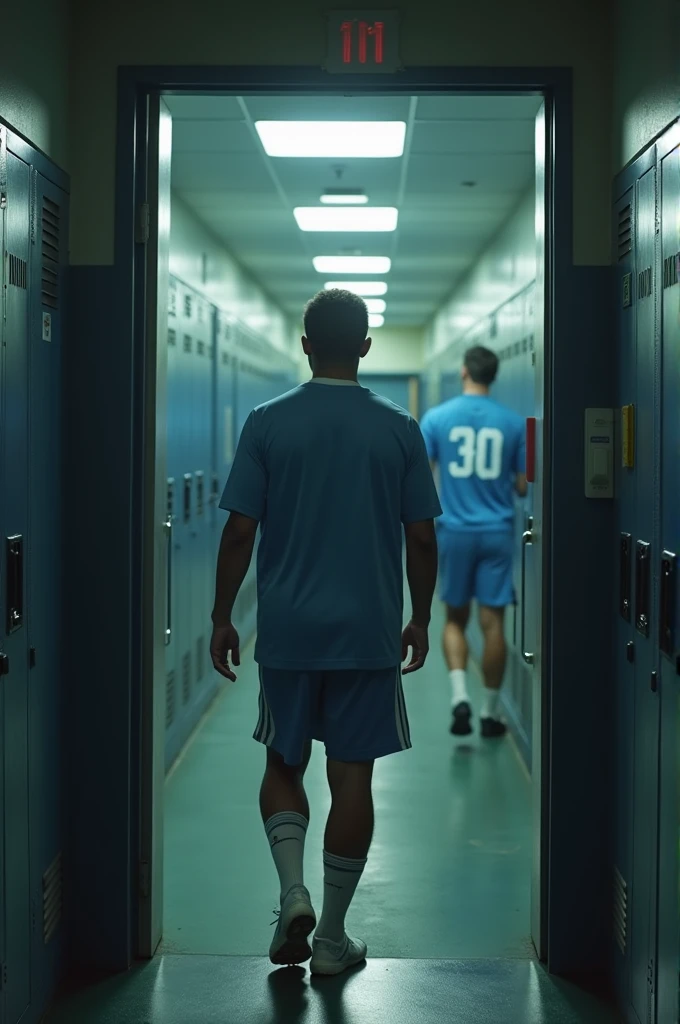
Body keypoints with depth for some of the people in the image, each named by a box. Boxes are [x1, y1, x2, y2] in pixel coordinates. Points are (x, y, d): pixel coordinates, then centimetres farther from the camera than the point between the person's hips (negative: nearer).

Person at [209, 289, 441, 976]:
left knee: (283, 765, 16)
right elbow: (421, 538, 1)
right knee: (352, 777, 6)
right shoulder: (399, 430, -2)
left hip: (287, 631, 0)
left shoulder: (267, 424, -4)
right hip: (369, 634, 0)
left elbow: (239, 533, -4)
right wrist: (420, 617, 14)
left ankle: (293, 890, -4)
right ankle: (331, 936, 11)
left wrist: (222, 618, 6)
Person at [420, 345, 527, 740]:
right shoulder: (514, 422, -2)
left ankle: (460, 696, -5)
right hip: (498, 532, 0)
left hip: (455, 531, 0)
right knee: (493, 623, 4)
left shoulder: (437, 417, -3)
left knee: (456, 620, 13)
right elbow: (523, 486, 3)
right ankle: (491, 713, 10)